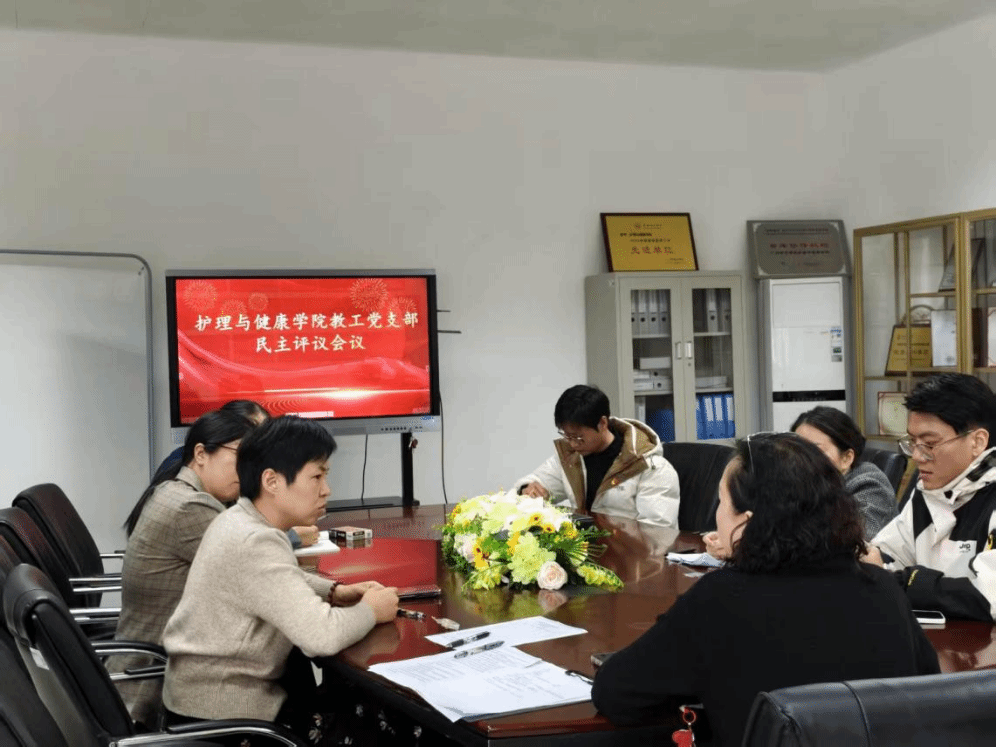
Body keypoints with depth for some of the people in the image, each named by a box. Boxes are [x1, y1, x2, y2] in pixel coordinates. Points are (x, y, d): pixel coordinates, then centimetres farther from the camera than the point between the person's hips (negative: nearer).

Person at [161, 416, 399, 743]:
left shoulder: (240, 520, 5)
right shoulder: (255, 543, -26)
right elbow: (323, 636, -32)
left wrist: (336, 592, 9)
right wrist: (370, 611, -12)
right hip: (220, 715, -9)